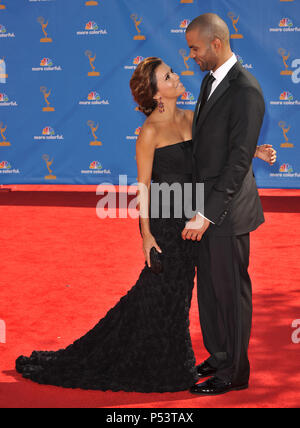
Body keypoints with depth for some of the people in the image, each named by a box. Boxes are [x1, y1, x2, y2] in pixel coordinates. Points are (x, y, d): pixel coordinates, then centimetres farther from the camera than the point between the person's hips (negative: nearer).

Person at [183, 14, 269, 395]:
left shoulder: (246, 91, -20)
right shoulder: (211, 80, 9)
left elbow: (239, 160, -23)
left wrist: (207, 214, -23)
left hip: (227, 210, -9)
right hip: (207, 206, 9)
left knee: (231, 291, 4)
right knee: (208, 286, 18)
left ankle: (234, 373, 18)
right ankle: (218, 356, 34)